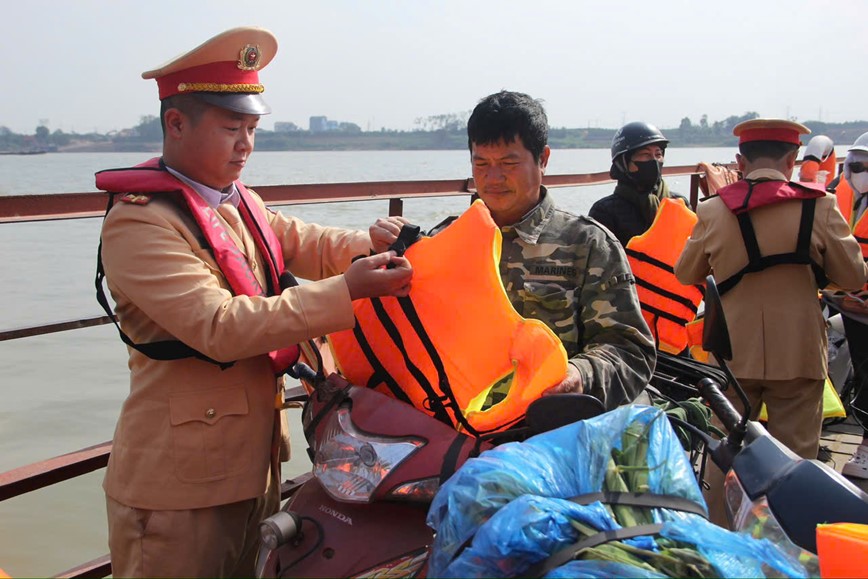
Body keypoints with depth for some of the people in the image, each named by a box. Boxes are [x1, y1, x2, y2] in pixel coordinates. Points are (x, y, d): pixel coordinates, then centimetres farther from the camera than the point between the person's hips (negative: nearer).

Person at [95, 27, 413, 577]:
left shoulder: (243, 204, 9)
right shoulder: (139, 223, -18)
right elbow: (220, 328, -26)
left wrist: (370, 244, -14)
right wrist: (346, 291, -29)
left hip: (255, 464, 8)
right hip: (180, 482, -8)